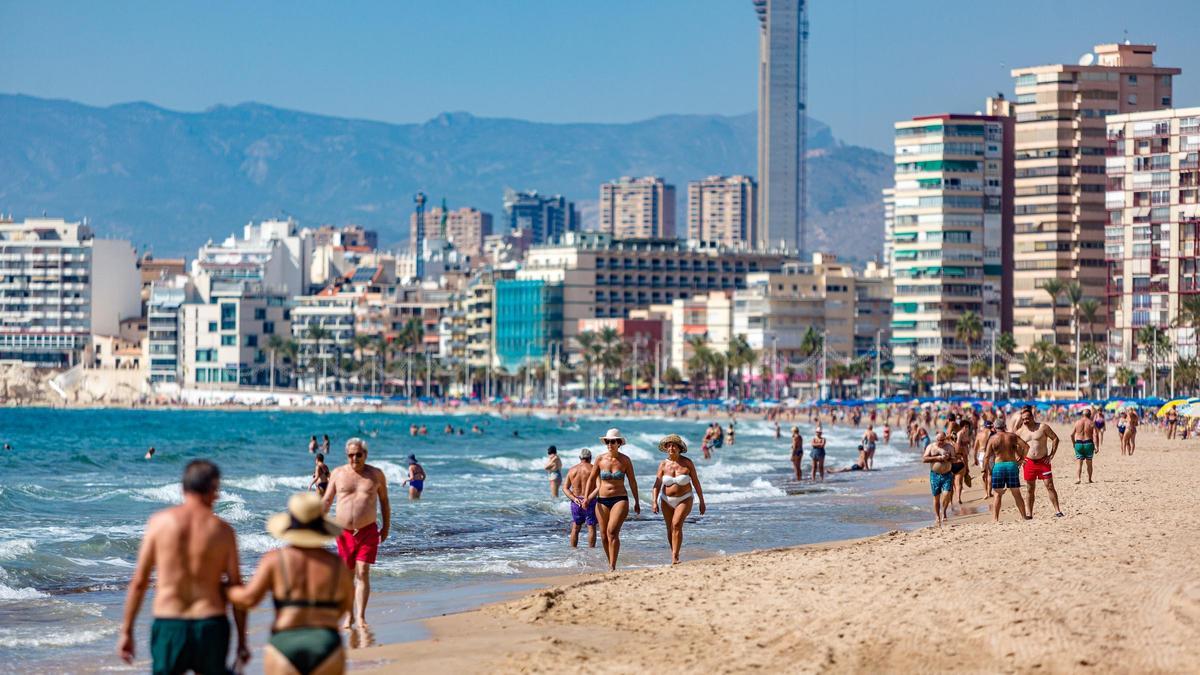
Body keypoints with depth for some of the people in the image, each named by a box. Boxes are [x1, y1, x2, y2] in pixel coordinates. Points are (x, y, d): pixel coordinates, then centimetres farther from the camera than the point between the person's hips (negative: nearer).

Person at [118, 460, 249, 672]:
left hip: (168, 625, 0)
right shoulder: (222, 530, -2)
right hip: (210, 625, 0)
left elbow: (139, 581, -1)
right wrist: (242, 641, 10)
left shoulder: (159, 522, -1)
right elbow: (236, 589, 1)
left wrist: (126, 631, 6)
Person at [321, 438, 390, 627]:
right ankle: (349, 616, 20)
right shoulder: (338, 473, 5)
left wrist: (386, 527, 11)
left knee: (363, 573, -11)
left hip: (368, 531, -2)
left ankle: (361, 617, -12)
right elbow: (327, 500, 7)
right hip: (344, 532, 2)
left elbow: (384, 501, 13)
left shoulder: (376, 475, 4)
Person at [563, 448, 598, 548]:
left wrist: (574, 498, -8)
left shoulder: (572, 470, 6)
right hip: (590, 501, -4)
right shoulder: (592, 469, -6)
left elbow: (565, 488, 2)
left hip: (576, 501, 4)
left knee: (575, 528, 13)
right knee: (591, 527, 2)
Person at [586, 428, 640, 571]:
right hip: (602, 500, 3)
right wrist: (587, 498, -1)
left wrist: (637, 502, 10)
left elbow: (632, 481, 7)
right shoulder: (600, 459, 2)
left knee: (612, 531, -20)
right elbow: (591, 479, 9)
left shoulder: (625, 460, -2)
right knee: (604, 536, 6)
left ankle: (613, 567, -21)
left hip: (620, 499, -3)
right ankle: (610, 563, 26)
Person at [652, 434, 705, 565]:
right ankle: (674, 556, 26)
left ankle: (675, 558, -23)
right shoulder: (663, 464, -5)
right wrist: (655, 502, -19)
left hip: (684, 500, -3)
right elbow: (657, 484, -7)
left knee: (676, 525, -21)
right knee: (670, 529, 7)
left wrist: (701, 502, -1)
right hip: (667, 501, 3)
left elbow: (696, 482, -3)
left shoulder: (687, 463, -10)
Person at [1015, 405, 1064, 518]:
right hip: (1029, 462, 2)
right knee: (1030, 489, 5)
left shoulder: (1043, 427, -3)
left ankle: (1057, 511, -2)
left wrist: (1051, 455, -5)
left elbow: (1055, 438, 1)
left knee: (1050, 486, -5)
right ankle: (1029, 514, 9)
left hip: (1043, 461, -2)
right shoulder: (1020, 431, 5)